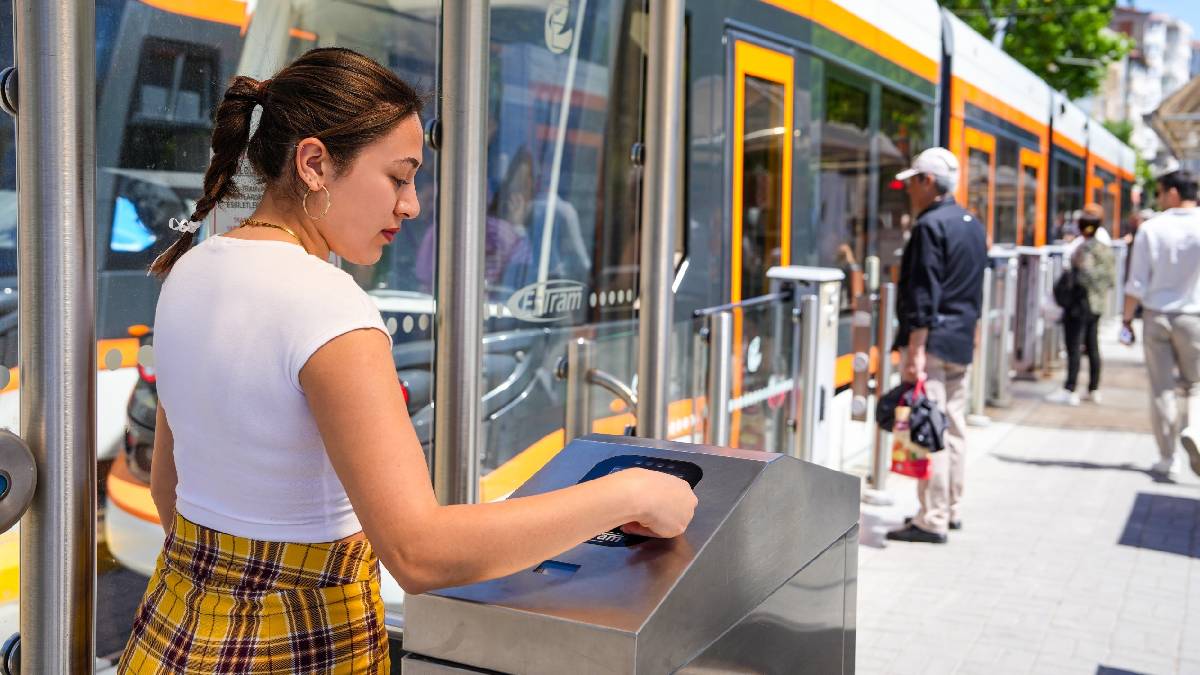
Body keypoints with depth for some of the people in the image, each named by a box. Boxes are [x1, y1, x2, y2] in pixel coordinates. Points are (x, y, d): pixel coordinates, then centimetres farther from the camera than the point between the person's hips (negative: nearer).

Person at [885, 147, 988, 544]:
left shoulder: (931, 225, -14)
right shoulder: (973, 225, 15)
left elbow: (924, 295, -19)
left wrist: (915, 350, -20)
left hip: (932, 341, -9)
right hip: (962, 341, 9)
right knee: (953, 428, 14)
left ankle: (932, 520, -5)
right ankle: (951, 509, 22)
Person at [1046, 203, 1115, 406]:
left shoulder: (1085, 248, -14)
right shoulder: (1106, 249, 9)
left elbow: (1085, 274, -25)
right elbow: (1112, 279, 10)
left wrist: (1069, 274, -9)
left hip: (1080, 303, -8)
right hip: (1097, 305, 8)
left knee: (1074, 347, -6)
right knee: (1092, 347, 13)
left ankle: (1069, 391, -6)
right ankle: (1094, 390, 19)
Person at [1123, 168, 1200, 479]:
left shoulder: (1151, 228, -5)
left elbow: (1137, 281, -5)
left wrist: (1128, 316, 5)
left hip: (1156, 316, 0)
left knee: (1162, 388, 8)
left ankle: (1167, 457, 10)